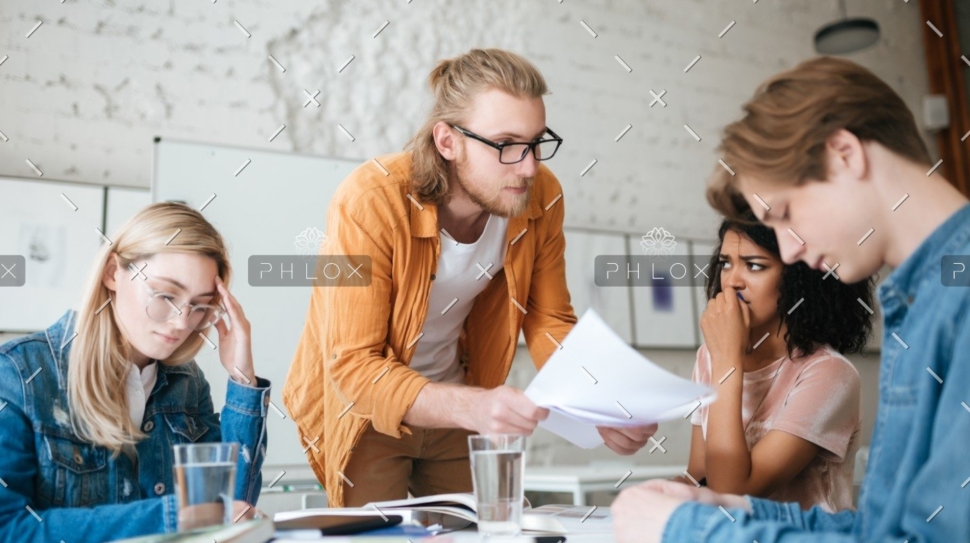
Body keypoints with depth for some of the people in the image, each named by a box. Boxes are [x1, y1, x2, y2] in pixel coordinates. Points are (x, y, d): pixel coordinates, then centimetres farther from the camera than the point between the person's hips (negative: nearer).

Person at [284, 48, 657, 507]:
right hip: (364, 406, -4)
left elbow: (549, 323, -5)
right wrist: (473, 407, -45)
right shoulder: (369, 204, -29)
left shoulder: (541, 198, -16)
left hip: (455, 407, 4)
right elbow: (354, 366, -30)